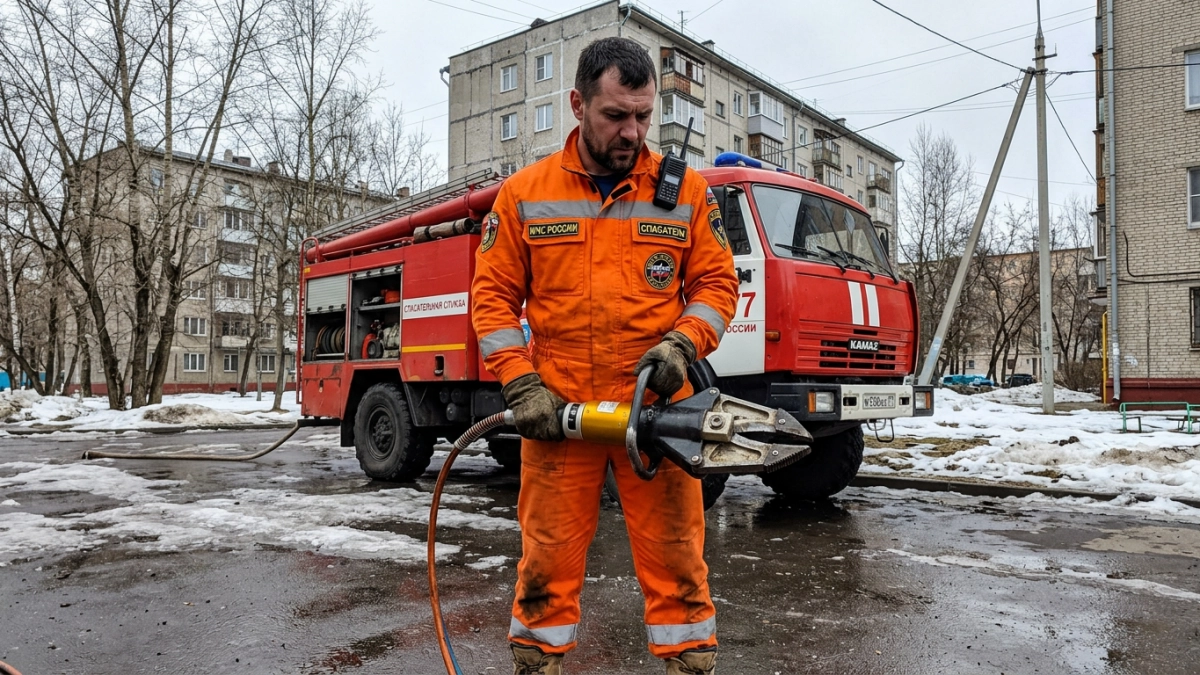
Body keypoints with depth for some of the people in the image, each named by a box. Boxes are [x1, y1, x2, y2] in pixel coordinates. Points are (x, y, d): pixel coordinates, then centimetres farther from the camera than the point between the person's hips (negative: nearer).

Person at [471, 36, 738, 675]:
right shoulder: (525, 193, 5)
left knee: (674, 553, 5)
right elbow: (493, 296, 5)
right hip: (557, 408, 0)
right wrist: (521, 386, -5)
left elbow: (716, 283, 9)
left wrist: (681, 344, -9)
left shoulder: (685, 191, 5)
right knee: (549, 556, 8)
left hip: (657, 406, 0)